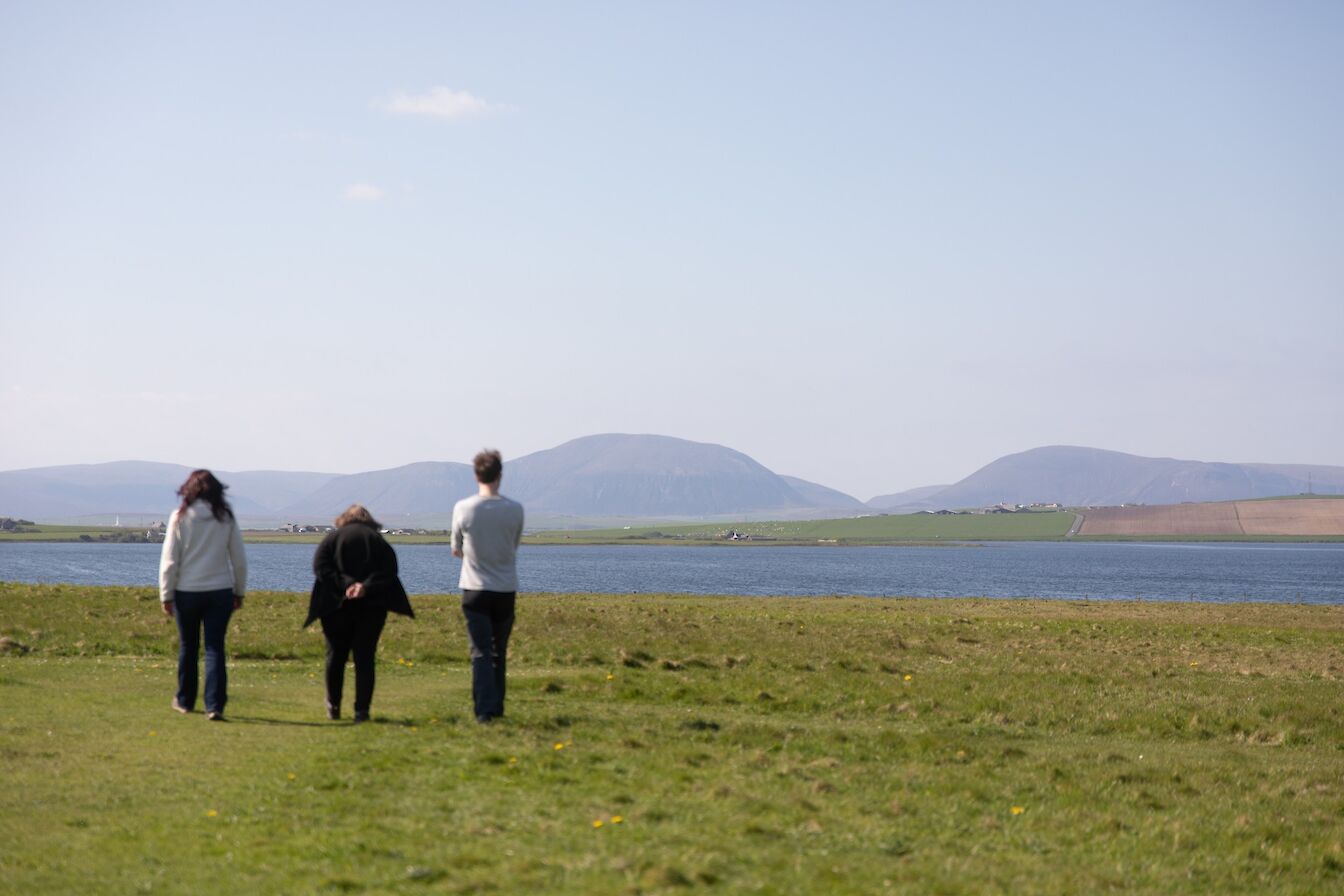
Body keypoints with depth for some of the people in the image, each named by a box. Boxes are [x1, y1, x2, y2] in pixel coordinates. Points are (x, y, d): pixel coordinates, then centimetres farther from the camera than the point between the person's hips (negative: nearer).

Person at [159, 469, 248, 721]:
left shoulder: (180, 517, -5)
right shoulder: (227, 517, 0)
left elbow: (169, 560, -5)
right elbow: (239, 560, 4)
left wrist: (166, 595, 3)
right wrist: (239, 592, 15)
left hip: (187, 592, -1)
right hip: (220, 591, 1)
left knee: (188, 646, 15)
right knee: (215, 648, 1)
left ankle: (185, 700, 28)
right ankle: (215, 706, -10)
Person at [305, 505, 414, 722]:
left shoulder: (333, 537, 8)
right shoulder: (378, 540, 10)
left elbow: (320, 567, -8)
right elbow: (389, 569, -5)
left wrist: (344, 585, -15)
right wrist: (366, 587, -14)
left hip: (338, 605, 0)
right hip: (372, 605, 0)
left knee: (336, 655, 14)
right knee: (365, 657, 2)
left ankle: (333, 706, 18)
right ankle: (362, 710, -4)